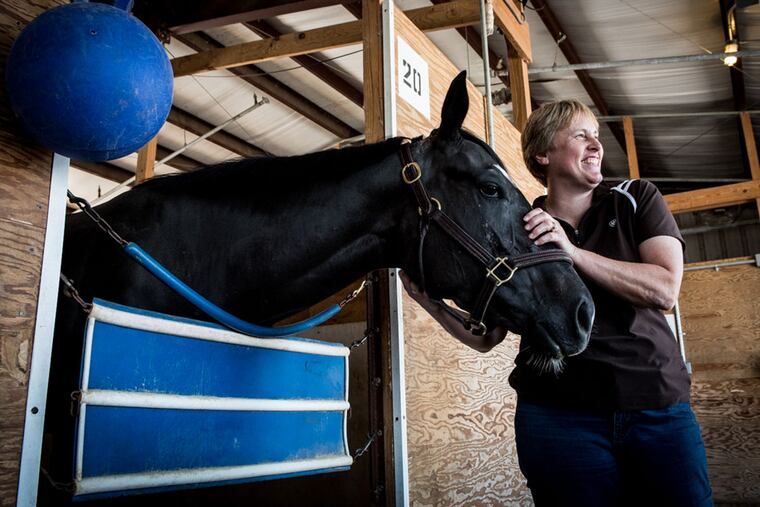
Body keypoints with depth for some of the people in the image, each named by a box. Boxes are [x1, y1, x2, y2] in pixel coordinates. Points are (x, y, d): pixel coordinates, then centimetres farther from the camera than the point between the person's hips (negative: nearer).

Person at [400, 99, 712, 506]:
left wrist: (573, 251, -19)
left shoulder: (637, 200, 5)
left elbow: (665, 290, -10)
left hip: (658, 404, 2)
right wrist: (432, 304, -13)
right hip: (558, 415, -1)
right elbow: (486, 336, 4)